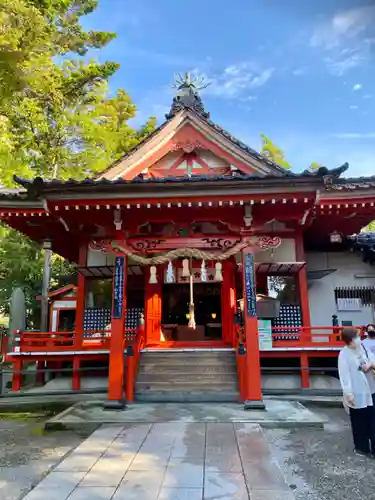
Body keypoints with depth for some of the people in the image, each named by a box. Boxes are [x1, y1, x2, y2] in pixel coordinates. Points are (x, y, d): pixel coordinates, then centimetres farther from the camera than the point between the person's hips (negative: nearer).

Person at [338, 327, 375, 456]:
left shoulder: (363, 347, 1)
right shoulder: (344, 354, -18)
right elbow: (344, 375, -18)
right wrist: (348, 393, -19)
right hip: (356, 393, -6)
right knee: (359, 422, 9)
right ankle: (362, 447, 26)